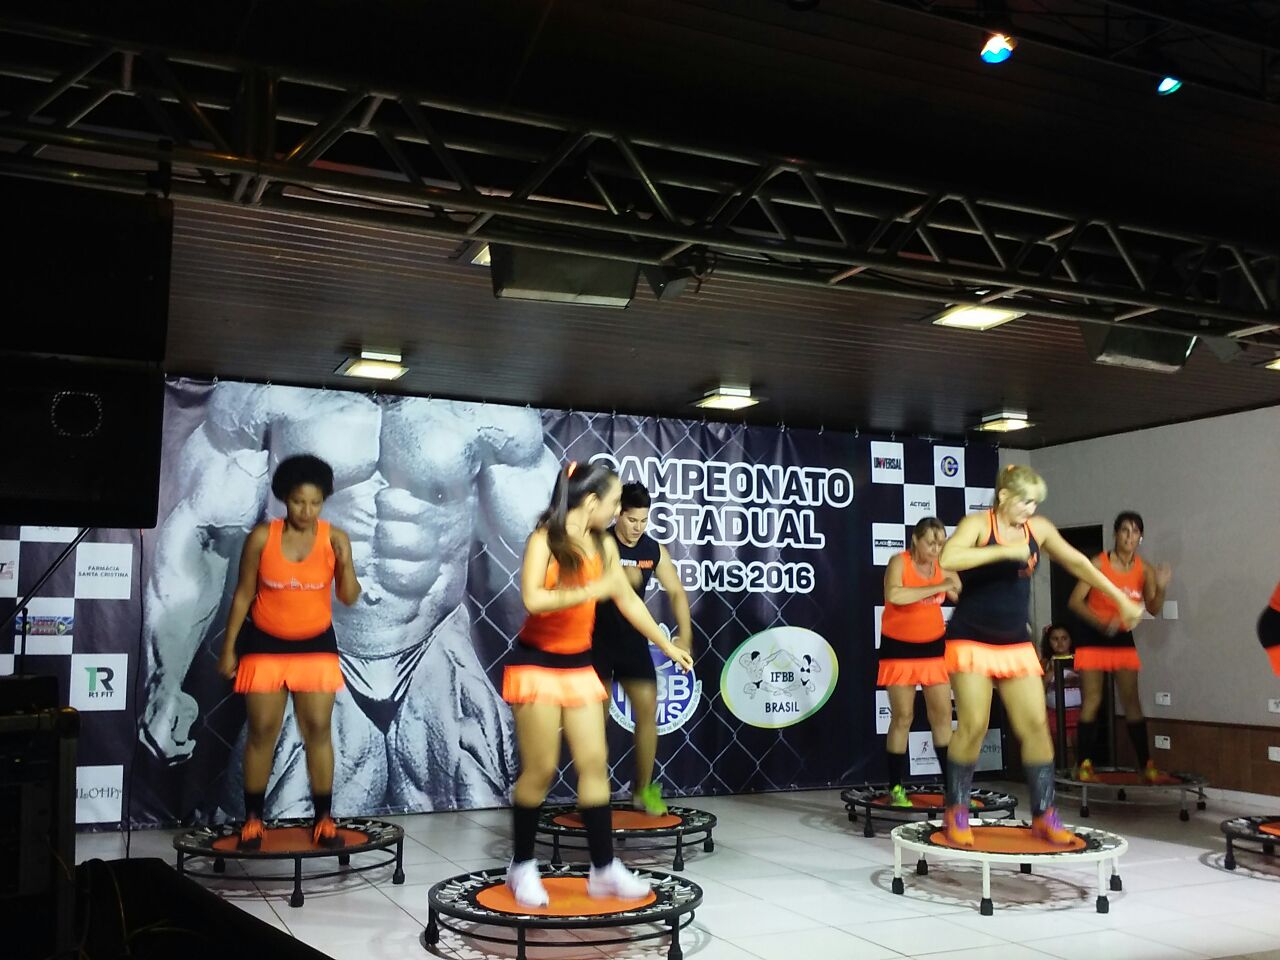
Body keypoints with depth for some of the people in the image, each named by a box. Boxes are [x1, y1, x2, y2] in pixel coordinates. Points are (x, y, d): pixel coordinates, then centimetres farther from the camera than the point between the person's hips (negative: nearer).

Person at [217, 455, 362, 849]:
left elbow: (349, 597, -10)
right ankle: (253, 819, 15)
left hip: (316, 644, 1)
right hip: (265, 643, 0)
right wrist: (228, 647, -2)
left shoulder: (335, 539, -8)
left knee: (318, 728, -1)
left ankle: (323, 818, 9)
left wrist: (345, 566, -29)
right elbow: (243, 594, -2)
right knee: (262, 731, 3)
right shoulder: (262, 537, -10)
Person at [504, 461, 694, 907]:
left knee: (595, 763, 3)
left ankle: (604, 868, 10)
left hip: (579, 666, 6)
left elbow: (629, 601, 14)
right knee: (540, 769, -2)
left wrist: (667, 645, 19)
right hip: (536, 665, -6)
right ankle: (522, 866, 16)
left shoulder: (604, 546, 4)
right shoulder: (544, 540, -15)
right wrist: (593, 590, -27)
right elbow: (532, 600, -28)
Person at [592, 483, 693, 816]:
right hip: (597, 638, -3)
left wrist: (684, 635, -4)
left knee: (647, 707, -2)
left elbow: (676, 591, 6)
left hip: (633, 639, 4)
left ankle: (644, 788, 10)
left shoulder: (654, 550, -1)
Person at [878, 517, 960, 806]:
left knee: (942, 714, 4)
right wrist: (936, 587, -35)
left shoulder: (942, 566, -1)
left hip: (933, 646, 4)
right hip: (899, 648, -4)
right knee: (903, 717, -2)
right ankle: (896, 787, 7)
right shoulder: (899, 562, -16)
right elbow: (893, 595, -36)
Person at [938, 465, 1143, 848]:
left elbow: (1078, 562, 15)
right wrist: (1004, 551, -30)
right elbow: (947, 559, -31)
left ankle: (1044, 815, 11)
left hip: (1016, 644, 5)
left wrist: (1121, 600, 16)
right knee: (973, 726, -10)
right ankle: (956, 812, 6)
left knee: (1036, 726, 0)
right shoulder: (978, 524, -12)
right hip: (971, 641, -5)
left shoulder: (1038, 528, 4)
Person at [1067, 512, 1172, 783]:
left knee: (1132, 701, 1)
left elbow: (1153, 609, -1)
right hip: (1093, 638, -3)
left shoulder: (1145, 569, -3)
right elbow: (1075, 601, -15)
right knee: (1091, 701, -4)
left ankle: (1146, 765, 6)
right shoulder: (1098, 564, -13)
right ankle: (1084, 764, 0)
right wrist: (1102, 623, -28)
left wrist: (1161, 588, -20)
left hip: (1123, 639, 3)